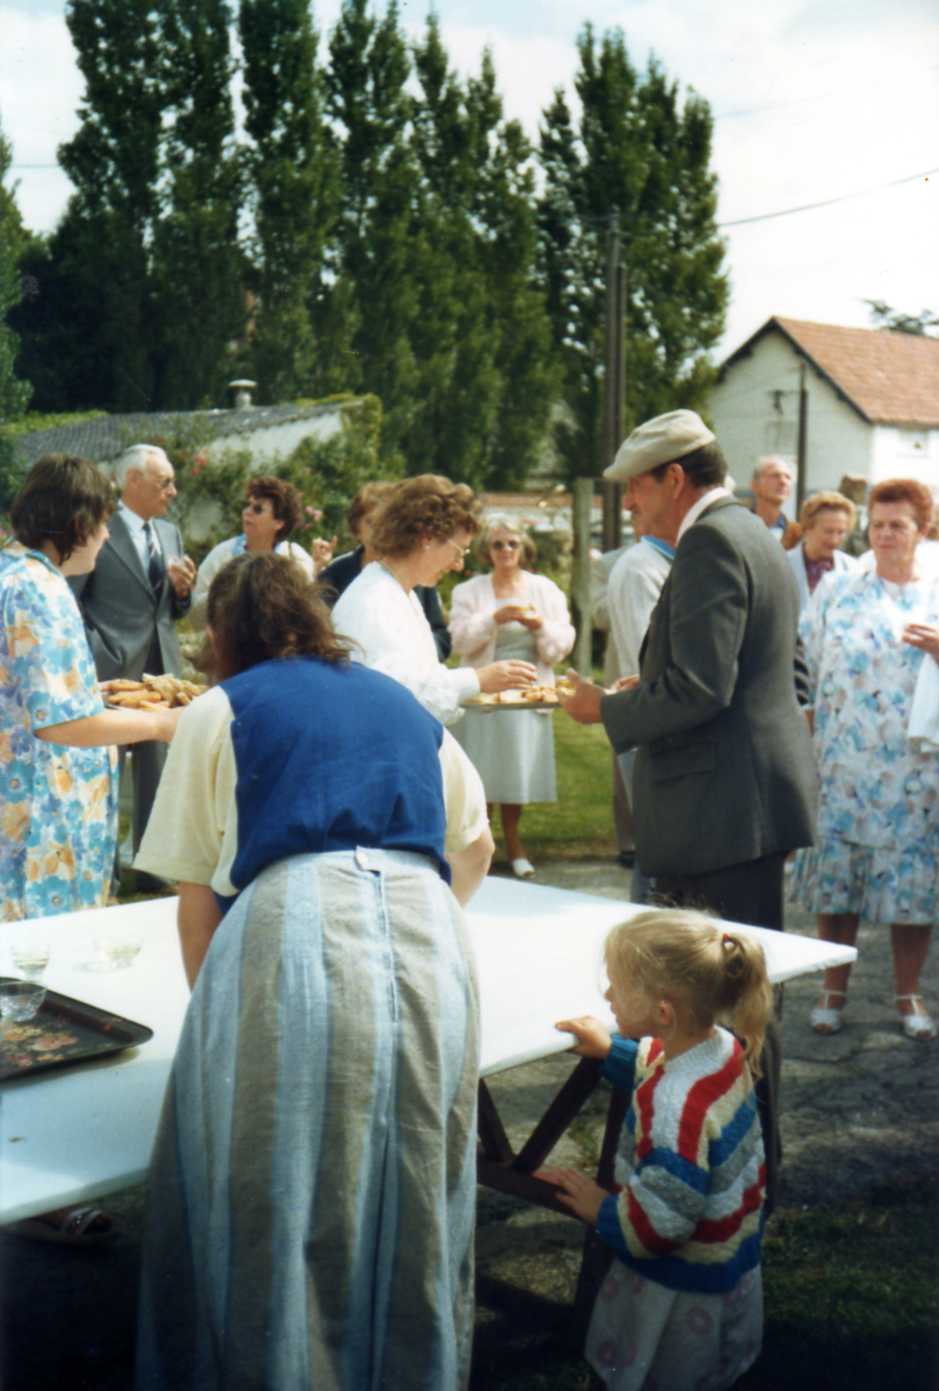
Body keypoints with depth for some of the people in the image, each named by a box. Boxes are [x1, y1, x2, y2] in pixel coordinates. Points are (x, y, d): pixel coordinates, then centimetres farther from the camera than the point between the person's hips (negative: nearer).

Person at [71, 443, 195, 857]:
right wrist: (94, 658, -13)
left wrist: (183, 589, -4)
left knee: (158, 771, 12)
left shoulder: (170, 533, 12)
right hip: (111, 669, -6)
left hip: (161, 668, 7)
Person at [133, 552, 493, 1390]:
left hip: (294, 935, -4)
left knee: (282, 1206, 6)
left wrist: (212, 1006, 23)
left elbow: (197, 897, 11)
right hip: (429, 938, 4)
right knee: (416, 1202, 15)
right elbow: (477, 845, 35)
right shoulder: (403, 705, 26)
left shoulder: (221, 710, 14)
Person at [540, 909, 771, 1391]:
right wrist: (612, 1051, 9)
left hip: (683, 1290, -8)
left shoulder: (675, 1108, -37)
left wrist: (602, 1211, -15)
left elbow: (662, 1220, -30)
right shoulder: (724, 1046, -11)